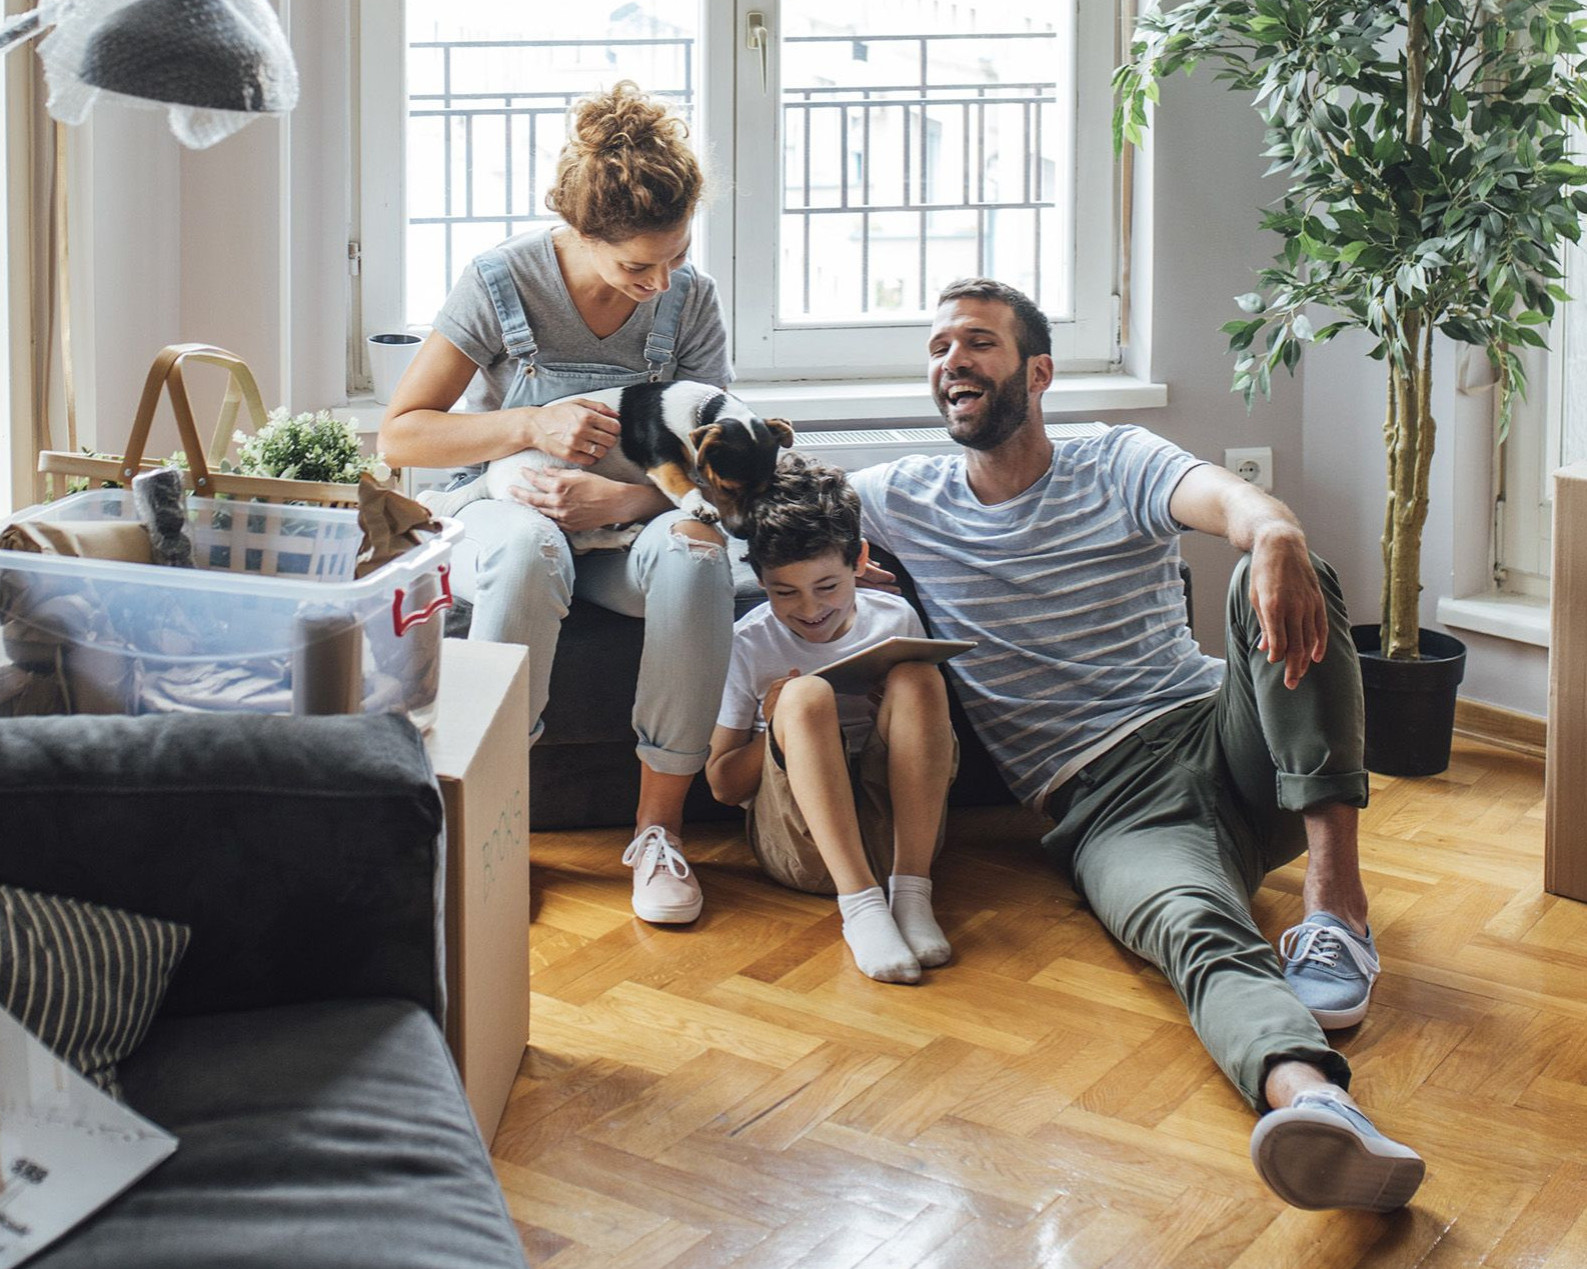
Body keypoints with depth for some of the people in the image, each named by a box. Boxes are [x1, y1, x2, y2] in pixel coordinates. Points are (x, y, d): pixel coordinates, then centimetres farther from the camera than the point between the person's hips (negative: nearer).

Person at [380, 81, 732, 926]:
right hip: (502, 510, -2)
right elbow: (400, 434, -8)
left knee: (696, 548, -34)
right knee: (527, 550, -40)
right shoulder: (499, 284, -12)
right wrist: (530, 426, -22)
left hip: (624, 527, 2)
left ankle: (658, 823, -24)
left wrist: (621, 498, -27)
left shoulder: (689, 301, -5)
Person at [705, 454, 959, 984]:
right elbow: (723, 785, 5)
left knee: (918, 675, -20)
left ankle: (911, 891, -28)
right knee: (806, 694, -27)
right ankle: (860, 902, -36)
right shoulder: (749, 644, 2)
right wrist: (777, 727, -14)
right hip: (798, 840, -1)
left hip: (894, 828, 2)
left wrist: (897, 710, -10)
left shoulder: (896, 620, 6)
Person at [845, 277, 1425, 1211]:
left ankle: (1337, 904, -34)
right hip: (1108, 808, -1)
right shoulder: (905, 501, 16)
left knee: (1284, 579, -29)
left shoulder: (1120, 466, 9)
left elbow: (1229, 499, -14)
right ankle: (1313, 1098, -67)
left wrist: (1275, 535, -41)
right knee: (1196, 929, -36)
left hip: (1224, 741, 2)